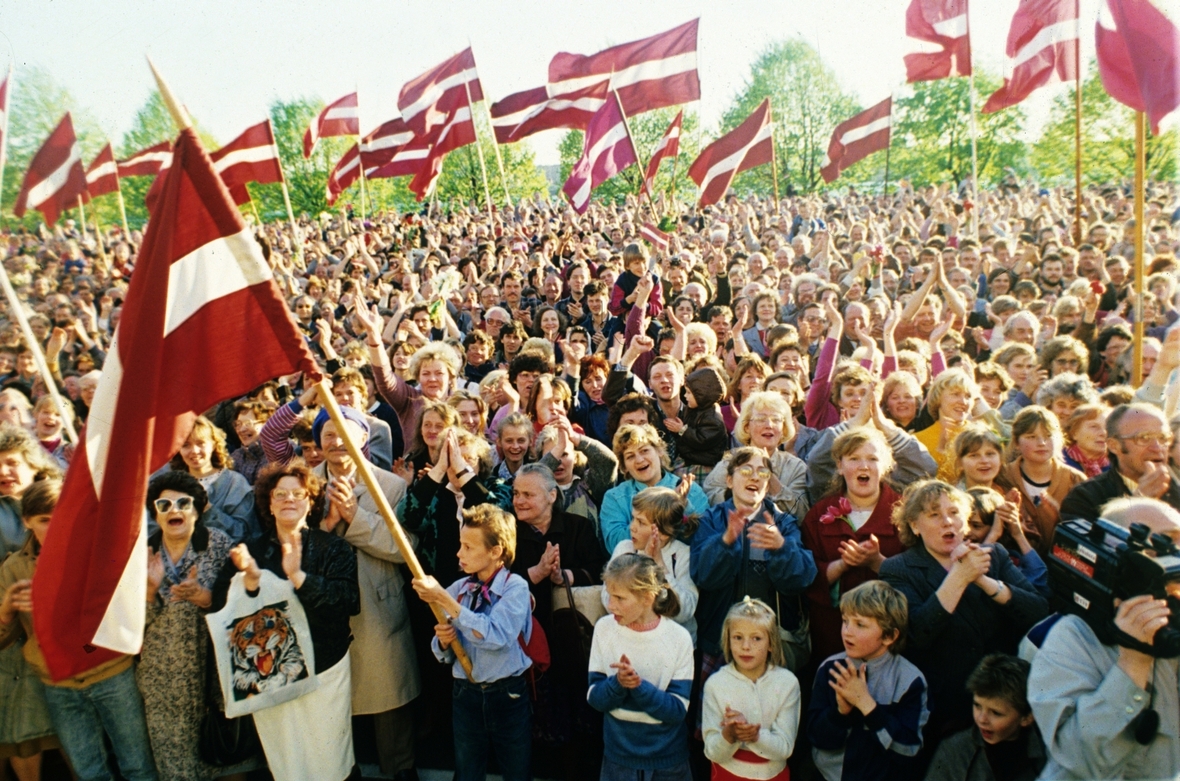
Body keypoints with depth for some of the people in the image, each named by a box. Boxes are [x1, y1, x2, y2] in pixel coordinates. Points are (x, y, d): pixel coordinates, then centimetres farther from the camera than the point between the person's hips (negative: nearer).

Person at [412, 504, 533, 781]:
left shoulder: (515, 587, -13)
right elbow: (444, 655, 7)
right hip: (466, 694, 3)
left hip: (508, 695, -3)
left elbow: (495, 636, -30)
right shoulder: (457, 589, -3)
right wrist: (444, 641, -17)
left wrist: (445, 600, -29)